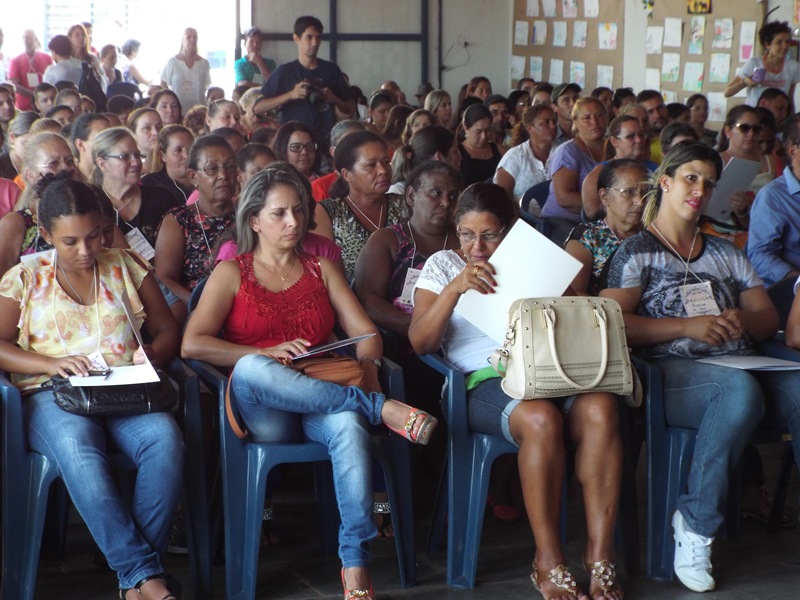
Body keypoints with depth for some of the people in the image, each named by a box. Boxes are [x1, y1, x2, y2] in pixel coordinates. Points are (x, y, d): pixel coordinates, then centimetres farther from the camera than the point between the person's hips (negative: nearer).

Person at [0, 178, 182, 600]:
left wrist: (151, 356, -7)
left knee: (164, 438, -33)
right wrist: (50, 363, -15)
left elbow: (168, 331, 16)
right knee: (76, 446, -38)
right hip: (52, 396, -2)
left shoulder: (125, 267, 17)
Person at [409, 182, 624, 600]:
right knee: (541, 419, -37)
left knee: (600, 409, -32)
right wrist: (454, 288, -11)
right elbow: (420, 342, 3)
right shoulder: (443, 265, 16)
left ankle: (600, 554, -28)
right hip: (484, 379, -3)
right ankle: (548, 562, -26)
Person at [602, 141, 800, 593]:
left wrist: (743, 321, -3)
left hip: (743, 364, 5)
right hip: (671, 371, -4)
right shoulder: (636, 254, 11)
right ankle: (696, 524, -25)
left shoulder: (726, 253, 28)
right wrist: (687, 327, -12)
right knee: (741, 388, -38)